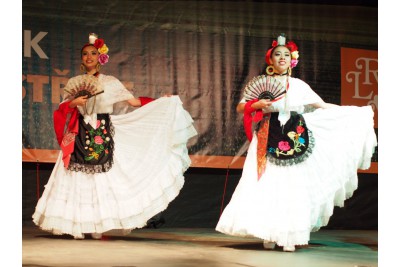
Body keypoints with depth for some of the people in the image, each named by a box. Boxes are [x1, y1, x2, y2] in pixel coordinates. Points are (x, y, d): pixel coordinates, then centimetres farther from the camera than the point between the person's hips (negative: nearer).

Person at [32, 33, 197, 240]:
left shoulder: (110, 82, 9)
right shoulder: (74, 83, 12)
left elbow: (133, 102, 7)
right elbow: (61, 110, 10)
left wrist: (161, 101, 4)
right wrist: (74, 103, -10)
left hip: (105, 135, -1)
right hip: (80, 136, 1)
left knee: (104, 178, -7)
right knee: (79, 179, -6)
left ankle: (98, 225, -5)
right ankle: (77, 224, -5)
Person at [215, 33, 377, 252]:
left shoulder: (299, 85, 12)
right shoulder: (261, 83, 9)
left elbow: (322, 106, 10)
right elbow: (240, 107, 9)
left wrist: (358, 112, 7)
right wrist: (257, 105, -11)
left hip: (293, 141, 1)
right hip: (267, 141, -1)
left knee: (292, 187, -5)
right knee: (267, 185, -8)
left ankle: (289, 236, -3)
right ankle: (268, 235, -5)